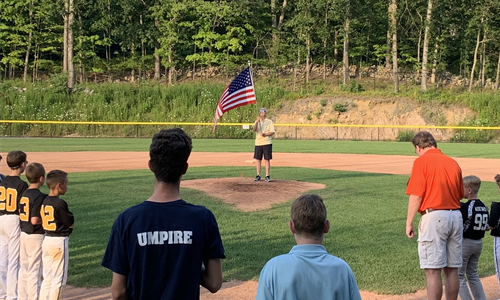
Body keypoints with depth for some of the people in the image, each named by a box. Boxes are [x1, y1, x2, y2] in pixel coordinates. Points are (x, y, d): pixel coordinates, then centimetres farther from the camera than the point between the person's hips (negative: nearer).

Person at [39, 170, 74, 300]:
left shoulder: (44, 202, 5)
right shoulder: (60, 203, -18)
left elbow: (43, 222, 10)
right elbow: (71, 223, -10)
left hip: (46, 239, 8)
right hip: (59, 241, -7)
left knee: (47, 277, 15)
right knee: (58, 279, 3)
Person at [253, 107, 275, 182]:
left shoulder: (269, 122, 7)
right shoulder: (257, 122, 13)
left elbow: (273, 132, -2)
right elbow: (254, 129, -7)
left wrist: (265, 134, -17)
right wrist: (257, 121, -20)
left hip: (267, 143, -2)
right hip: (258, 143, 2)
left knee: (267, 159, -3)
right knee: (258, 159, 4)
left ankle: (267, 176, 0)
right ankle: (258, 175, 11)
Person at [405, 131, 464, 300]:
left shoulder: (421, 161, -5)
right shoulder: (453, 162, 13)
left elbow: (416, 196, -10)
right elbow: (460, 195, 17)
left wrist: (409, 223, -4)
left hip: (434, 217, -7)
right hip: (456, 216, 7)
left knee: (432, 270, -4)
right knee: (452, 269, 12)